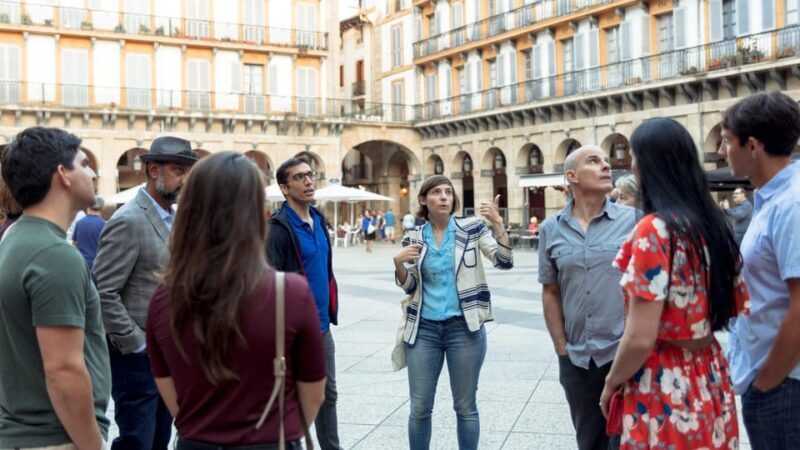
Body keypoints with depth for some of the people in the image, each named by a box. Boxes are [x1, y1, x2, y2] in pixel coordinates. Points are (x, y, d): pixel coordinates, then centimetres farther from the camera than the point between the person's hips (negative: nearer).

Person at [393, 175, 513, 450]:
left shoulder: (472, 228, -1)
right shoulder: (415, 237, 6)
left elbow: (504, 262, -10)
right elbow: (409, 286, 10)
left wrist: (498, 224, -22)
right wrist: (398, 263, -9)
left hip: (464, 327, -2)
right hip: (424, 328, 2)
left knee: (465, 406, 7)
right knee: (419, 408, 6)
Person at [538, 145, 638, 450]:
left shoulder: (634, 220, -6)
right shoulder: (551, 229, 2)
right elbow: (551, 293, 7)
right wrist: (561, 348, 4)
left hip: (626, 353, -3)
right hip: (577, 358, 3)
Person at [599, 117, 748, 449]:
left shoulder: (654, 229, -20)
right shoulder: (712, 223, 3)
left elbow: (640, 339, -23)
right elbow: (738, 306, 13)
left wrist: (611, 383, -7)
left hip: (664, 386, -8)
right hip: (711, 381, 8)